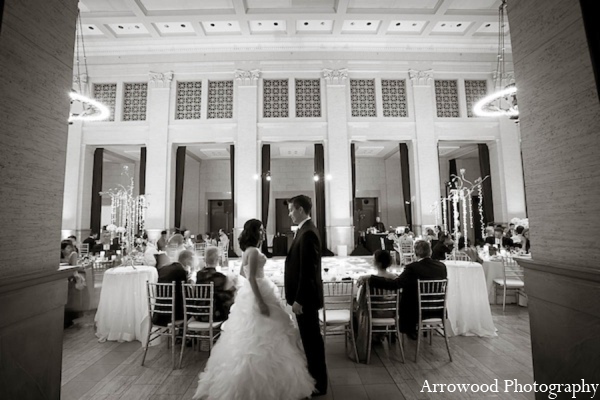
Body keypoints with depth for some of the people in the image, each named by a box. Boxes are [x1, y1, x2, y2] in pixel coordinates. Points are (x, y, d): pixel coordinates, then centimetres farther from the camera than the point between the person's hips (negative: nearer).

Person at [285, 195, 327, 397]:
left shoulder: (307, 233, -21)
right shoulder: (306, 230, 10)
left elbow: (307, 270, -24)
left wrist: (298, 300, -20)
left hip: (306, 296, -10)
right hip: (304, 294, 10)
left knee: (312, 338, 5)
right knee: (310, 337, 21)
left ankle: (319, 383, 23)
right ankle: (314, 376, 37)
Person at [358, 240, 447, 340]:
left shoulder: (412, 268, -25)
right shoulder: (442, 266, -9)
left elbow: (394, 284, -35)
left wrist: (368, 278, -34)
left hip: (417, 312, -5)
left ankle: (411, 331, 38)